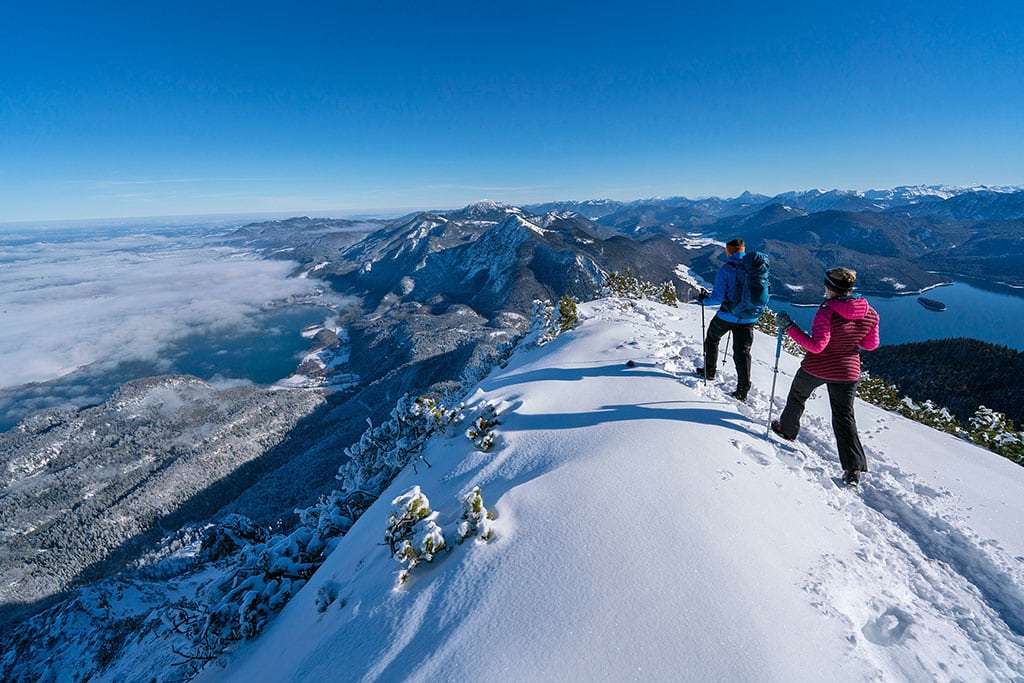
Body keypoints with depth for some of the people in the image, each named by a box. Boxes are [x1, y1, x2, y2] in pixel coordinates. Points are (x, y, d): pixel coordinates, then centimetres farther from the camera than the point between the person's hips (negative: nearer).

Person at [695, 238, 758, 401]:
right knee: (742, 351, 8)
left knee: (712, 338, 23)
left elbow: (718, 297, -16)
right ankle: (743, 390, 6)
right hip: (749, 318, 4)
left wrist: (704, 299, 3)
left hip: (727, 316, -4)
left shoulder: (726, 269, -14)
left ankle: (709, 371, 34)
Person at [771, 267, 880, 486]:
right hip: (848, 372, 5)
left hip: (816, 368, -5)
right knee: (844, 417, 11)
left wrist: (790, 327, -27)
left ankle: (787, 429, 44)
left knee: (797, 396, 25)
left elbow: (816, 346, -29)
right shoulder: (870, 314, -4)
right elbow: (871, 345, 5)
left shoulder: (827, 312, -23)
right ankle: (854, 468, 6)